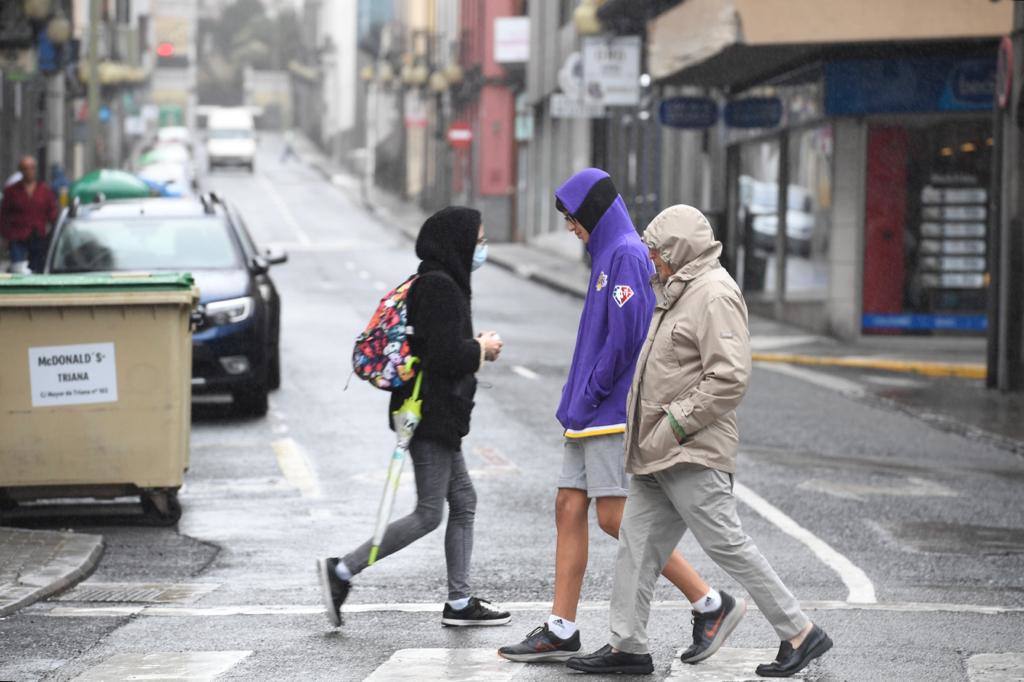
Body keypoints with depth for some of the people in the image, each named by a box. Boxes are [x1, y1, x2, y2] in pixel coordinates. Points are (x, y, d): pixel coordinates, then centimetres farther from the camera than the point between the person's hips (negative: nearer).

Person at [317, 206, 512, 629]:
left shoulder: (435, 283, 14)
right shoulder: (440, 288, -18)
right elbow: (448, 356, -24)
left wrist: (474, 346, 8)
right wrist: (482, 349, -7)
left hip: (438, 417, 11)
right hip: (432, 415, -11)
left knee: (463, 503, 12)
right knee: (428, 514, -6)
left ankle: (459, 602, 15)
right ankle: (342, 571, -4)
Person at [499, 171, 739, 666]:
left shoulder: (627, 255, -13)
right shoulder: (608, 255, 18)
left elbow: (625, 336, -21)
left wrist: (589, 396, -13)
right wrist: (577, 404, 13)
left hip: (614, 414, -10)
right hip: (590, 418, 10)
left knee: (615, 518, -11)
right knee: (569, 509, 6)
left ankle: (711, 604, -5)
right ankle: (560, 631, 8)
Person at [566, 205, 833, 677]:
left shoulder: (715, 294, -15)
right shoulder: (680, 292, 18)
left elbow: (730, 379, -23)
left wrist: (675, 424, -20)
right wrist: (646, 431, 16)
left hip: (693, 457, -10)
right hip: (657, 457, 10)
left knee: (726, 544, -8)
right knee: (637, 543, 10)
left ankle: (799, 634, -3)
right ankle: (627, 646, 15)